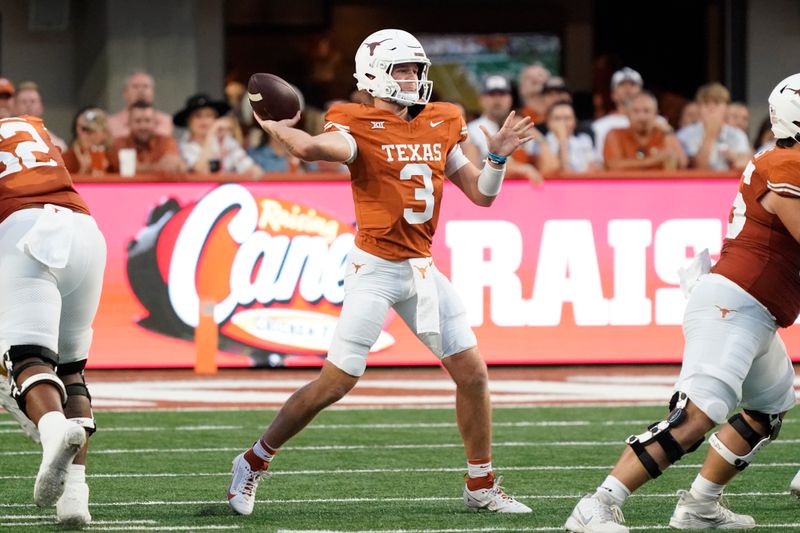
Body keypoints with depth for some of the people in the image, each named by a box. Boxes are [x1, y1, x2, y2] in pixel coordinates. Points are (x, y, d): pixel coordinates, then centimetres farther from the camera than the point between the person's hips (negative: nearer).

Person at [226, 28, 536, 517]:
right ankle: (254, 463, 7)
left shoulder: (439, 127, 9)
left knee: (473, 372, 4)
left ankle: (482, 486, 17)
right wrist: (274, 128, -18)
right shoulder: (359, 129, -12)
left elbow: (480, 193, 12)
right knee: (337, 381, -8)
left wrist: (498, 156, -4)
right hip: (375, 269, -6)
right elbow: (310, 147, -34)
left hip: (422, 270, 6)